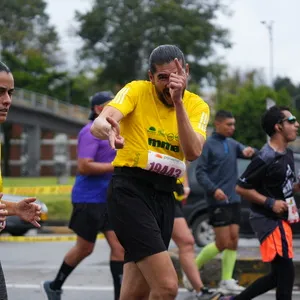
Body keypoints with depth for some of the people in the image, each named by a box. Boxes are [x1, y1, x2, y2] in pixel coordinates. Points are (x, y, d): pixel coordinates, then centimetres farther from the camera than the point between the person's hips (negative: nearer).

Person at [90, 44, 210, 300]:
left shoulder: (197, 106, 4)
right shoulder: (137, 91, -6)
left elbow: (193, 152, -13)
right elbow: (99, 123, -23)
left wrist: (178, 101, -21)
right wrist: (108, 129, -47)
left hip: (165, 195, 5)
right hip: (130, 189, -5)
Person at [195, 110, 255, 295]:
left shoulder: (232, 144, 13)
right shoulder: (209, 145, -7)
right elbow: (200, 172, -10)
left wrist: (249, 151, -16)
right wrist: (213, 189, -23)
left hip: (234, 200, 7)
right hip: (217, 201, -7)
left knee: (233, 240, 2)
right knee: (223, 243, -7)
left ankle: (227, 281, 5)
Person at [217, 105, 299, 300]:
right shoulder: (265, 158, -17)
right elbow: (241, 188, -15)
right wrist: (270, 202, -19)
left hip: (281, 220, 9)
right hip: (268, 220, -9)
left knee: (278, 276, 14)